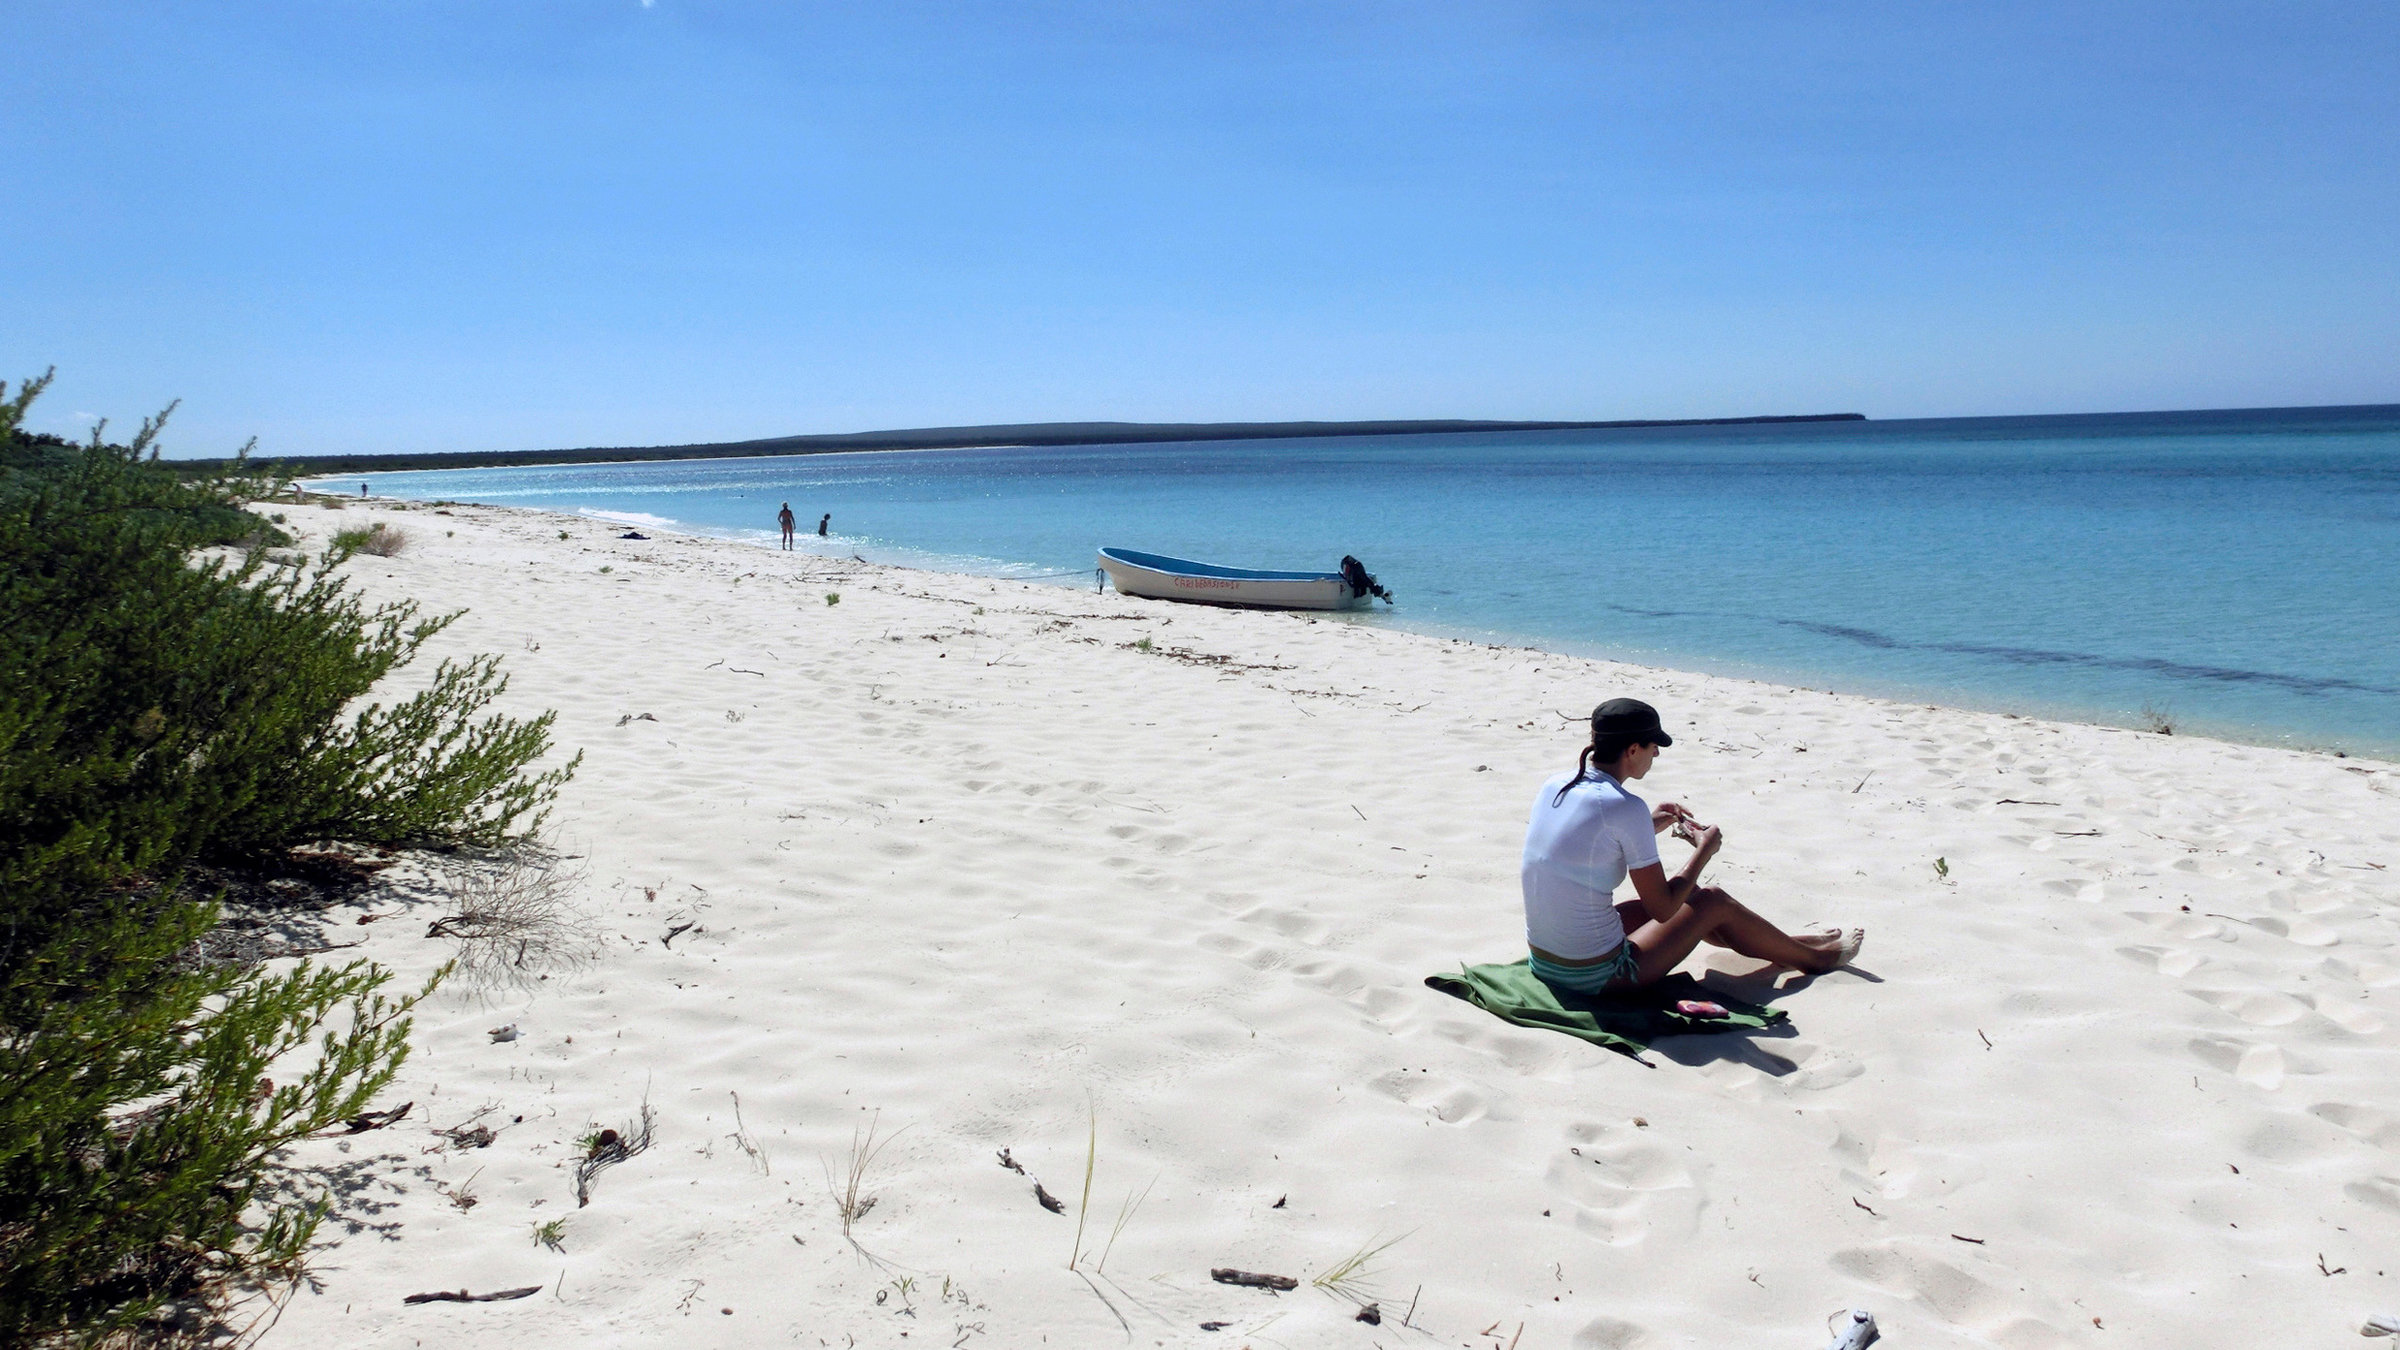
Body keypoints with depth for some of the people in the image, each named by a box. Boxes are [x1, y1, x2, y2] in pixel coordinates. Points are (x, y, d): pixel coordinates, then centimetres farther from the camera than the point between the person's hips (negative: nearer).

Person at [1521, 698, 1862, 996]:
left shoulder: (1553, 787, 1)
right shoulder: (1627, 808, -20)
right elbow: (1663, 909, -13)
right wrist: (1704, 851, 1)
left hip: (1543, 963, 7)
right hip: (1597, 977, -7)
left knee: (1687, 895, 26)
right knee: (1713, 901, 13)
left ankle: (1785, 944, 49)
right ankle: (1815, 956, 38)